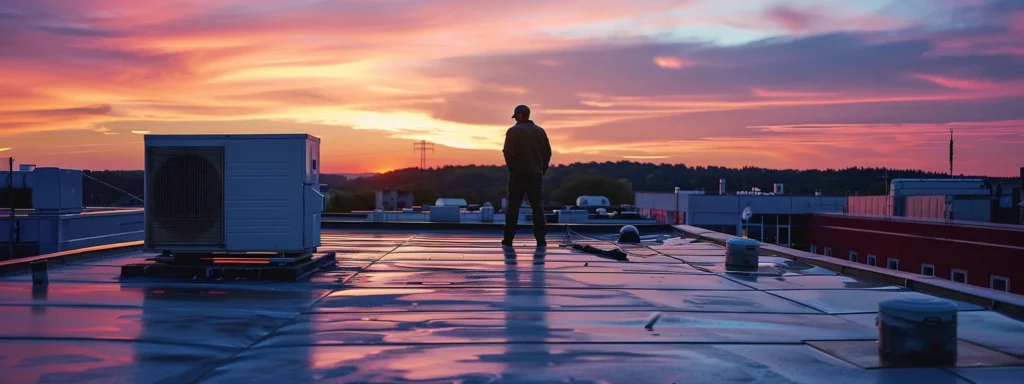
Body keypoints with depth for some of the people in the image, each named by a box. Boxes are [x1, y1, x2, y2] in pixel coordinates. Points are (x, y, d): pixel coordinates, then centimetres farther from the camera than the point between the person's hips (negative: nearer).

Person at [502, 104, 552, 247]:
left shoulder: (513, 131, -5)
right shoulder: (540, 131, 8)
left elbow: (507, 152, -13)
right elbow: (547, 152, 8)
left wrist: (512, 168, -1)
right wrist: (542, 170, 12)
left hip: (518, 174, -3)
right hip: (536, 175, 3)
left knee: (513, 207, 3)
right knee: (537, 206, 5)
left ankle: (508, 238, 4)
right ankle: (540, 239, 0)